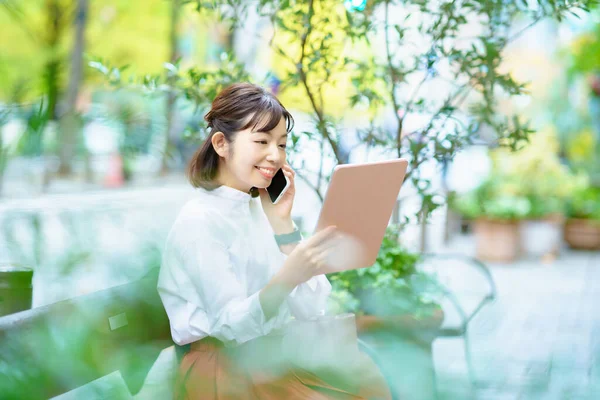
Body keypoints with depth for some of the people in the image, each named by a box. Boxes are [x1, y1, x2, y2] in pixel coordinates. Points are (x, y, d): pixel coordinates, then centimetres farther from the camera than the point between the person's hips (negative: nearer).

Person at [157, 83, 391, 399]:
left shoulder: (263, 207, 7)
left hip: (272, 350, 6)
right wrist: (287, 278, -36)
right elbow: (231, 325, -20)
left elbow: (309, 310, -1)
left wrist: (282, 223, -7)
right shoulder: (198, 221, -13)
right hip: (222, 367, -6)